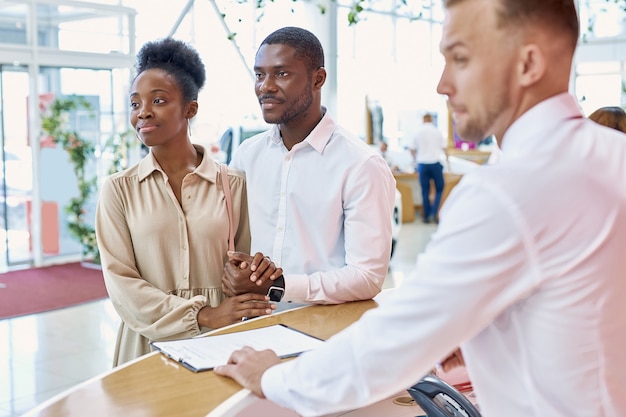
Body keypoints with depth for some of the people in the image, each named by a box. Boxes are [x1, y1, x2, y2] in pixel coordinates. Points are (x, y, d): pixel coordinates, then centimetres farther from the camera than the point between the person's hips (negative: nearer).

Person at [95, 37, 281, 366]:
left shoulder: (233, 185, 3)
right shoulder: (118, 190, 2)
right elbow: (120, 283, -5)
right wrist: (202, 316, -14)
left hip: (220, 345, 0)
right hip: (150, 344, 0)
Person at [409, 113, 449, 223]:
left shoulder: (418, 132, 4)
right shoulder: (437, 131, 1)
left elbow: (412, 150, 6)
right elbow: (444, 148, 6)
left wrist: (416, 160, 25)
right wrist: (447, 157, 27)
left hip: (422, 164, 1)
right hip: (435, 163, -1)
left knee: (425, 191, 8)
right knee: (439, 188, 10)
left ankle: (427, 216, 10)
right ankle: (434, 212, -4)